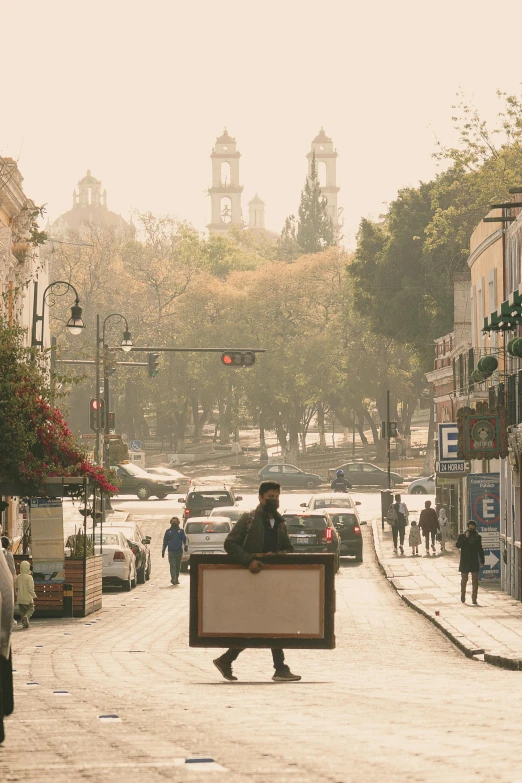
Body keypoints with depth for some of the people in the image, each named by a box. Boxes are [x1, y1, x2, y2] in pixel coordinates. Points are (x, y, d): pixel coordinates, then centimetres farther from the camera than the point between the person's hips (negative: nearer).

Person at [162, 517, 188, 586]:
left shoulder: (181, 531, 7)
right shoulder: (168, 531, 9)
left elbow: (185, 539, 4)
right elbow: (165, 541, 13)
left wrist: (186, 545, -17)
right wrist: (163, 551, 9)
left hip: (179, 551, 1)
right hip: (171, 551, -1)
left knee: (178, 566, 9)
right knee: (172, 565, -14)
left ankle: (176, 578, 20)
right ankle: (173, 578, -23)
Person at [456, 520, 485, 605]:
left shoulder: (478, 537, 7)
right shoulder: (462, 536, 0)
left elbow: (480, 550, 13)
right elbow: (458, 545, -16)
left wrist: (482, 560, 8)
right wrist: (466, 538, -22)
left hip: (474, 562, 1)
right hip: (464, 562, -1)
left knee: (475, 581, -4)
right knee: (464, 580, 11)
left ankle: (474, 598, -2)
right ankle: (463, 596, 29)